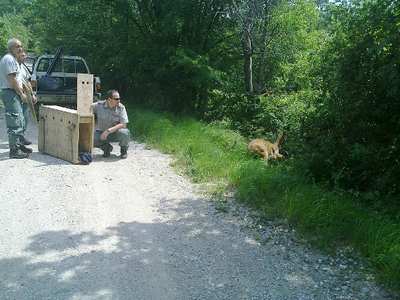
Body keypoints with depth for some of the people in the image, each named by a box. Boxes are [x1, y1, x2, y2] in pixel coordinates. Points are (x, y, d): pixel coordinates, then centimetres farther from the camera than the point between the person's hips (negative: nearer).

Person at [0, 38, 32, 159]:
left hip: (14, 93, 11)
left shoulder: (13, 59, 20)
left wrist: (20, 91, 16)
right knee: (14, 123, -10)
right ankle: (14, 150, -8)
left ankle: (20, 144, 27)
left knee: (20, 121, 17)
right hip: (10, 93, -11)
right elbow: (12, 79, -20)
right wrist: (21, 93, -15)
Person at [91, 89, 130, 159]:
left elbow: (123, 125, -21)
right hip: (101, 132, 1)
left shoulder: (121, 107, -14)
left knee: (125, 133, -34)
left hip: (115, 133, -1)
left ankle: (124, 150, 0)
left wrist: (108, 131, -31)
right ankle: (106, 147, 4)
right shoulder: (98, 105, -12)